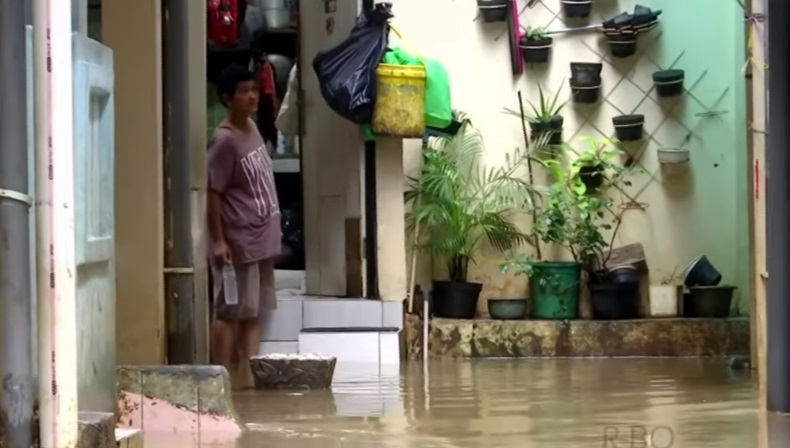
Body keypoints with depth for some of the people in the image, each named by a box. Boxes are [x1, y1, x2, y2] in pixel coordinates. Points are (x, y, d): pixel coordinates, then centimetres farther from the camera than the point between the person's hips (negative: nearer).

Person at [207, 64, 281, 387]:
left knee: (254, 312, 10)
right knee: (231, 312, -5)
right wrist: (218, 241, -19)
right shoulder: (224, 141, -16)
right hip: (238, 243, -9)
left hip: (261, 239, 9)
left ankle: (248, 375, 14)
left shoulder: (251, 128, 10)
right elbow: (213, 194, -16)